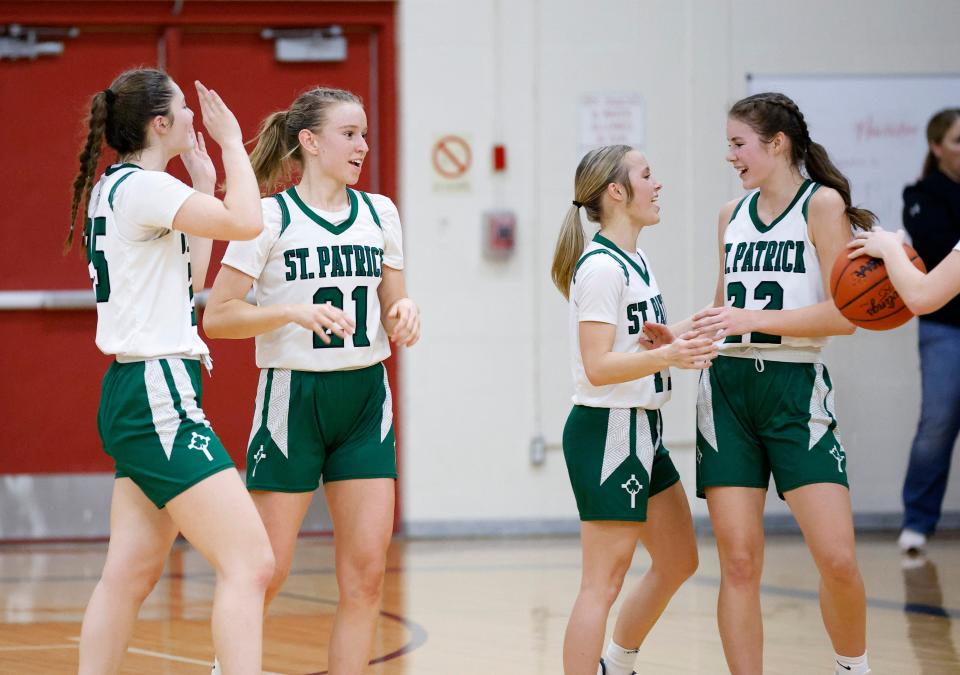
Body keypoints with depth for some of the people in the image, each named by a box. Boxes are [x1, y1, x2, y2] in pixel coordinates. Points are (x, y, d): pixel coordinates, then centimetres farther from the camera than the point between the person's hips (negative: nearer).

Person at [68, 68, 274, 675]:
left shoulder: (118, 188, 17)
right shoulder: (140, 187, -13)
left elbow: (191, 277, 27)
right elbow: (246, 222, -22)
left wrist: (203, 185, 27)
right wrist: (232, 142, -7)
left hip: (136, 397, 11)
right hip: (158, 396, -11)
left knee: (131, 574, 11)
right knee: (250, 564, -16)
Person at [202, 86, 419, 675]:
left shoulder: (379, 213, 10)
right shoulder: (270, 217, -5)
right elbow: (218, 317, -9)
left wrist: (404, 312, -4)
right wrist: (296, 312, -22)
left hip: (365, 399, 5)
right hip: (293, 397, -4)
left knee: (367, 572, -3)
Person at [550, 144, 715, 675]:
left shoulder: (635, 260, 13)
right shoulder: (601, 267, -17)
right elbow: (598, 367, -24)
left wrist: (673, 339, 6)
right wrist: (665, 356, -35)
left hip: (642, 432, 10)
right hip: (606, 433, -10)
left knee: (678, 562, 19)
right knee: (603, 583, -8)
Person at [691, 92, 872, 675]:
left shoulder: (822, 203, -3)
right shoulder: (732, 215, 14)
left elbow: (844, 314, -12)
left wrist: (754, 319, -17)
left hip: (795, 390, -5)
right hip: (728, 389, 5)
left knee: (838, 561, -11)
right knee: (739, 564, -2)